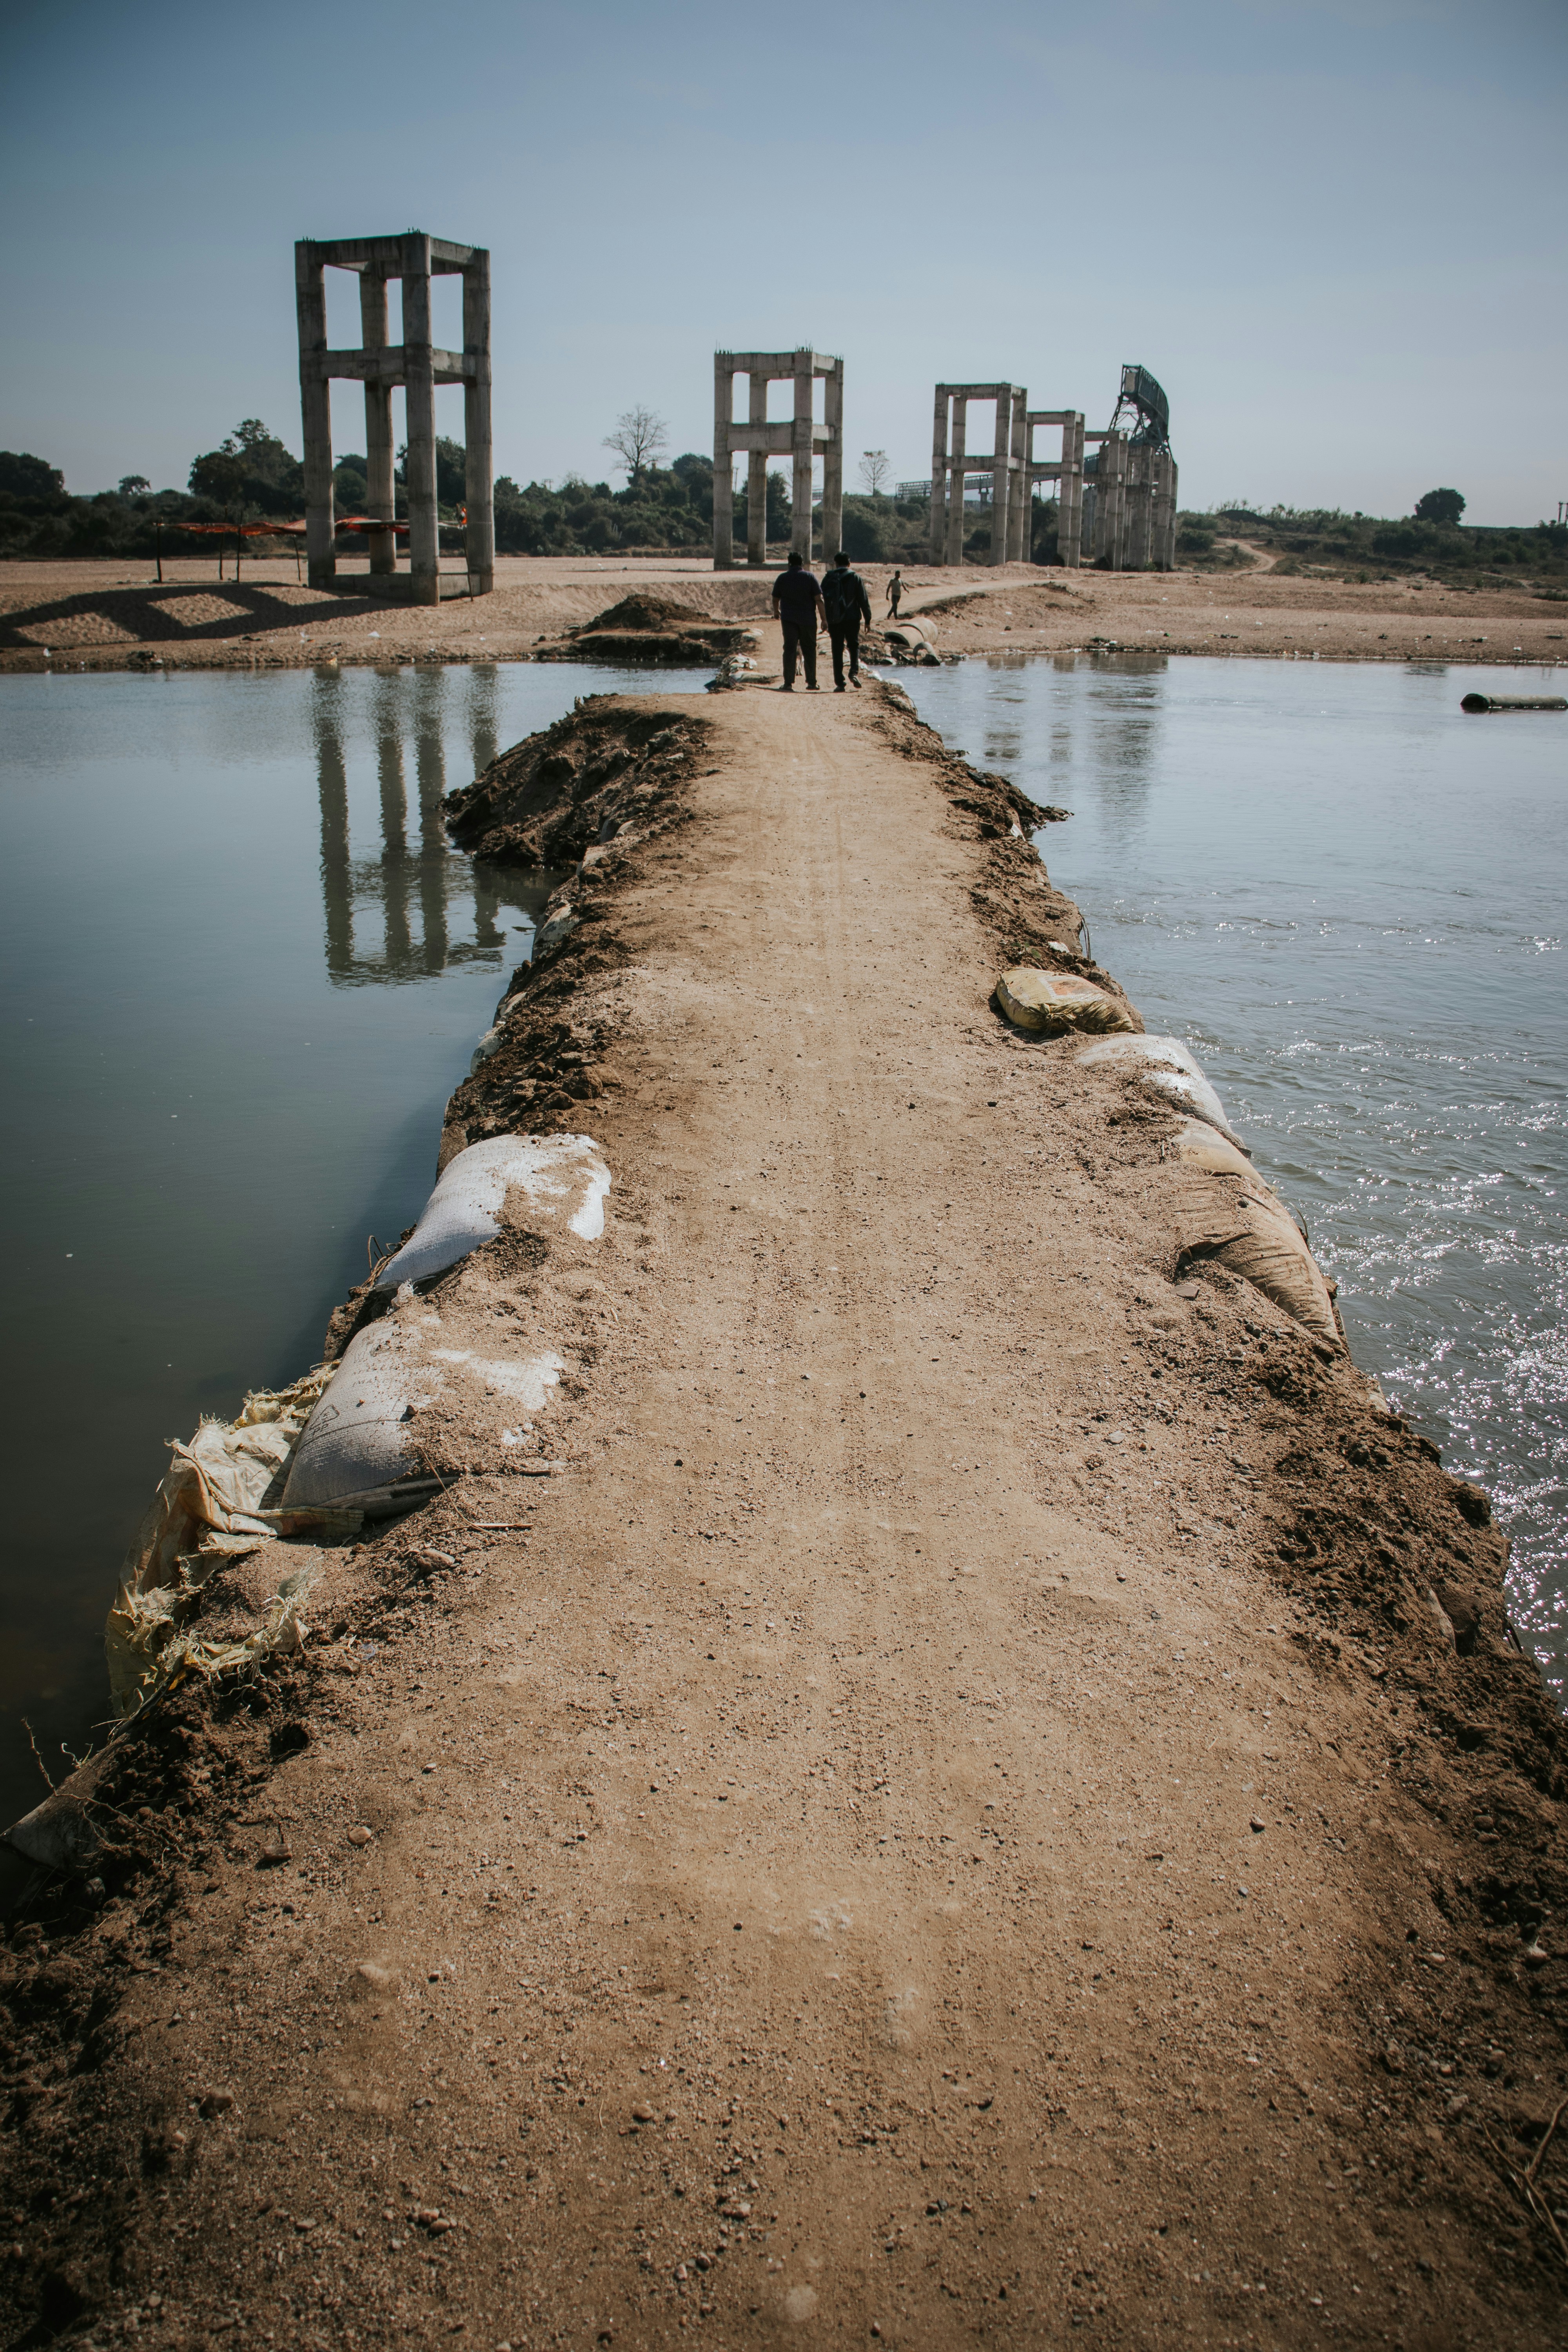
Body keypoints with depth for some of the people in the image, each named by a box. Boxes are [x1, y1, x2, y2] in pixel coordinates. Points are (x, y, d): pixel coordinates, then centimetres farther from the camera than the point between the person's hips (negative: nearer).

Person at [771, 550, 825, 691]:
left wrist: (776, 612, 29)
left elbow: (776, 599, 9)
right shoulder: (810, 577, -4)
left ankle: (788, 683, -6)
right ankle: (812, 682, 12)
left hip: (788, 619, 1)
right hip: (808, 619, -1)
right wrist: (824, 618, -2)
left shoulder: (782, 578, 1)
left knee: (789, 650, 1)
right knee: (809, 650, 9)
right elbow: (818, 600, -7)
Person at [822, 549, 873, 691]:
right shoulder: (855, 577, 0)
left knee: (837, 650, 4)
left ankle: (839, 682, 0)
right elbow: (864, 600, -1)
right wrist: (868, 619, 4)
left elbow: (822, 599, 4)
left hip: (834, 620, 1)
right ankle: (854, 672, -11)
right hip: (852, 619, -1)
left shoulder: (829, 578, 4)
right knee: (854, 646, 13)